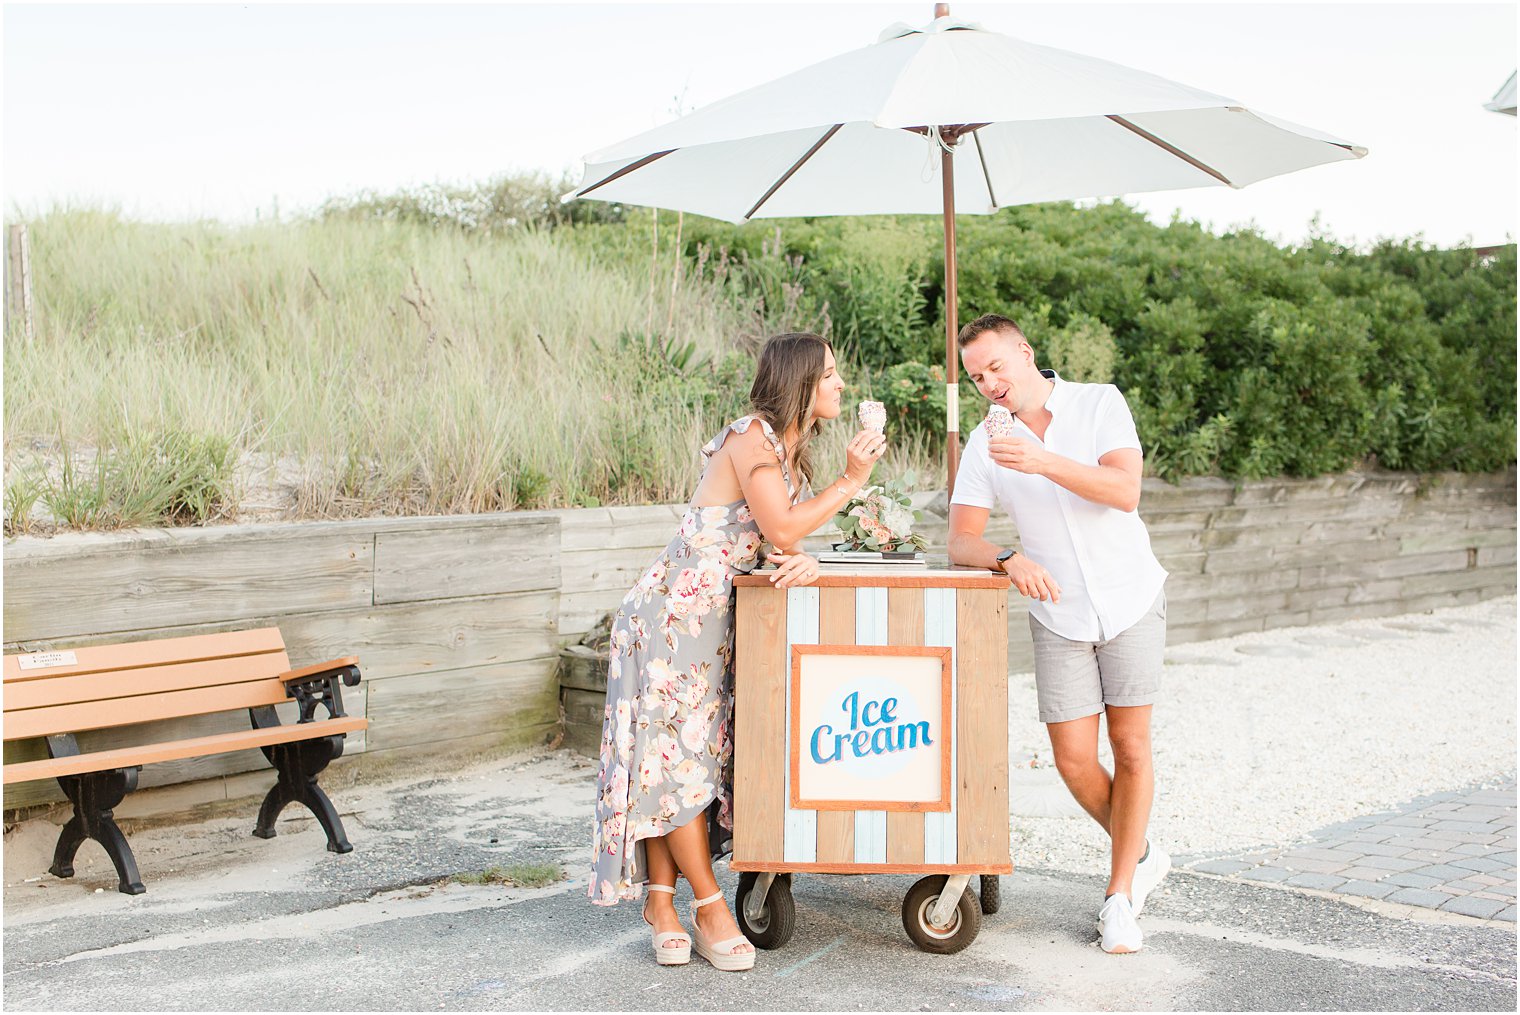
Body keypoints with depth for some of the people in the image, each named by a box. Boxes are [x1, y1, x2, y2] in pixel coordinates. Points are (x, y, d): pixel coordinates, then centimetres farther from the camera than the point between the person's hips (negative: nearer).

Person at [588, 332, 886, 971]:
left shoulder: (789, 451, 13)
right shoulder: (750, 438, -15)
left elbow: (782, 543, 7)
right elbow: (782, 529, -20)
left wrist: (803, 559, -16)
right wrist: (852, 481, -14)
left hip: (715, 617, 9)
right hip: (674, 609, -9)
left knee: (695, 752, 6)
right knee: (677, 752, -5)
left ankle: (661, 900, 10)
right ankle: (708, 906, 1)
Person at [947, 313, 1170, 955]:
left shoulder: (1100, 403, -7)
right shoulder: (985, 445, -2)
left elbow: (1125, 491, -21)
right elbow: (962, 541, -7)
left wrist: (1045, 462, -34)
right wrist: (1009, 559, -28)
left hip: (1131, 599, -2)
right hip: (1058, 616, 2)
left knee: (1130, 749, 1)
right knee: (1074, 761, -2)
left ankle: (1119, 897, 14)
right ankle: (1139, 857, 26)